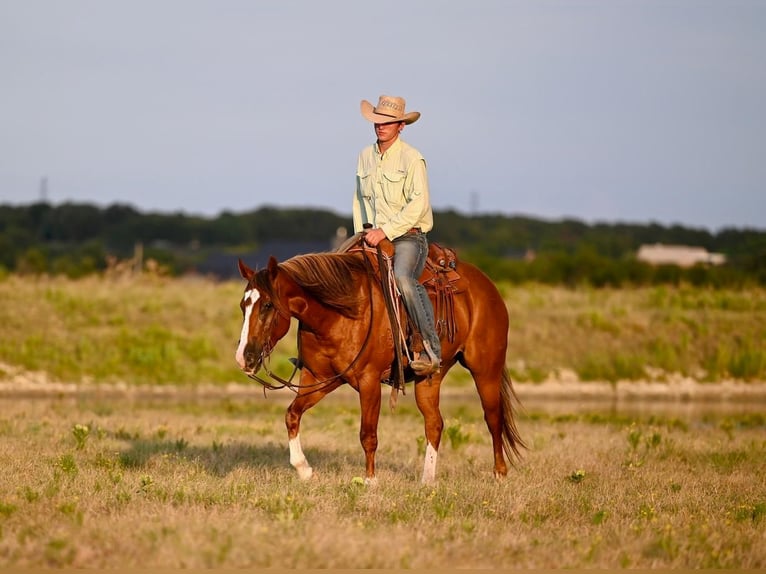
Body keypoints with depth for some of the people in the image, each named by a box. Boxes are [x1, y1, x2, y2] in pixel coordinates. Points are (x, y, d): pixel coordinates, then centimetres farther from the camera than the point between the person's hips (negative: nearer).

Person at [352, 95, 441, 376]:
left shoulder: (411, 158, -7)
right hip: (374, 236, 6)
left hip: (407, 236, -6)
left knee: (402, 278, -34)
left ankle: (431, 350, -32)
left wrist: (385, 231, -19)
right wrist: (362, 234, 9)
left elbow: (418, 204, -15)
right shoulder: (365, 156, 12)